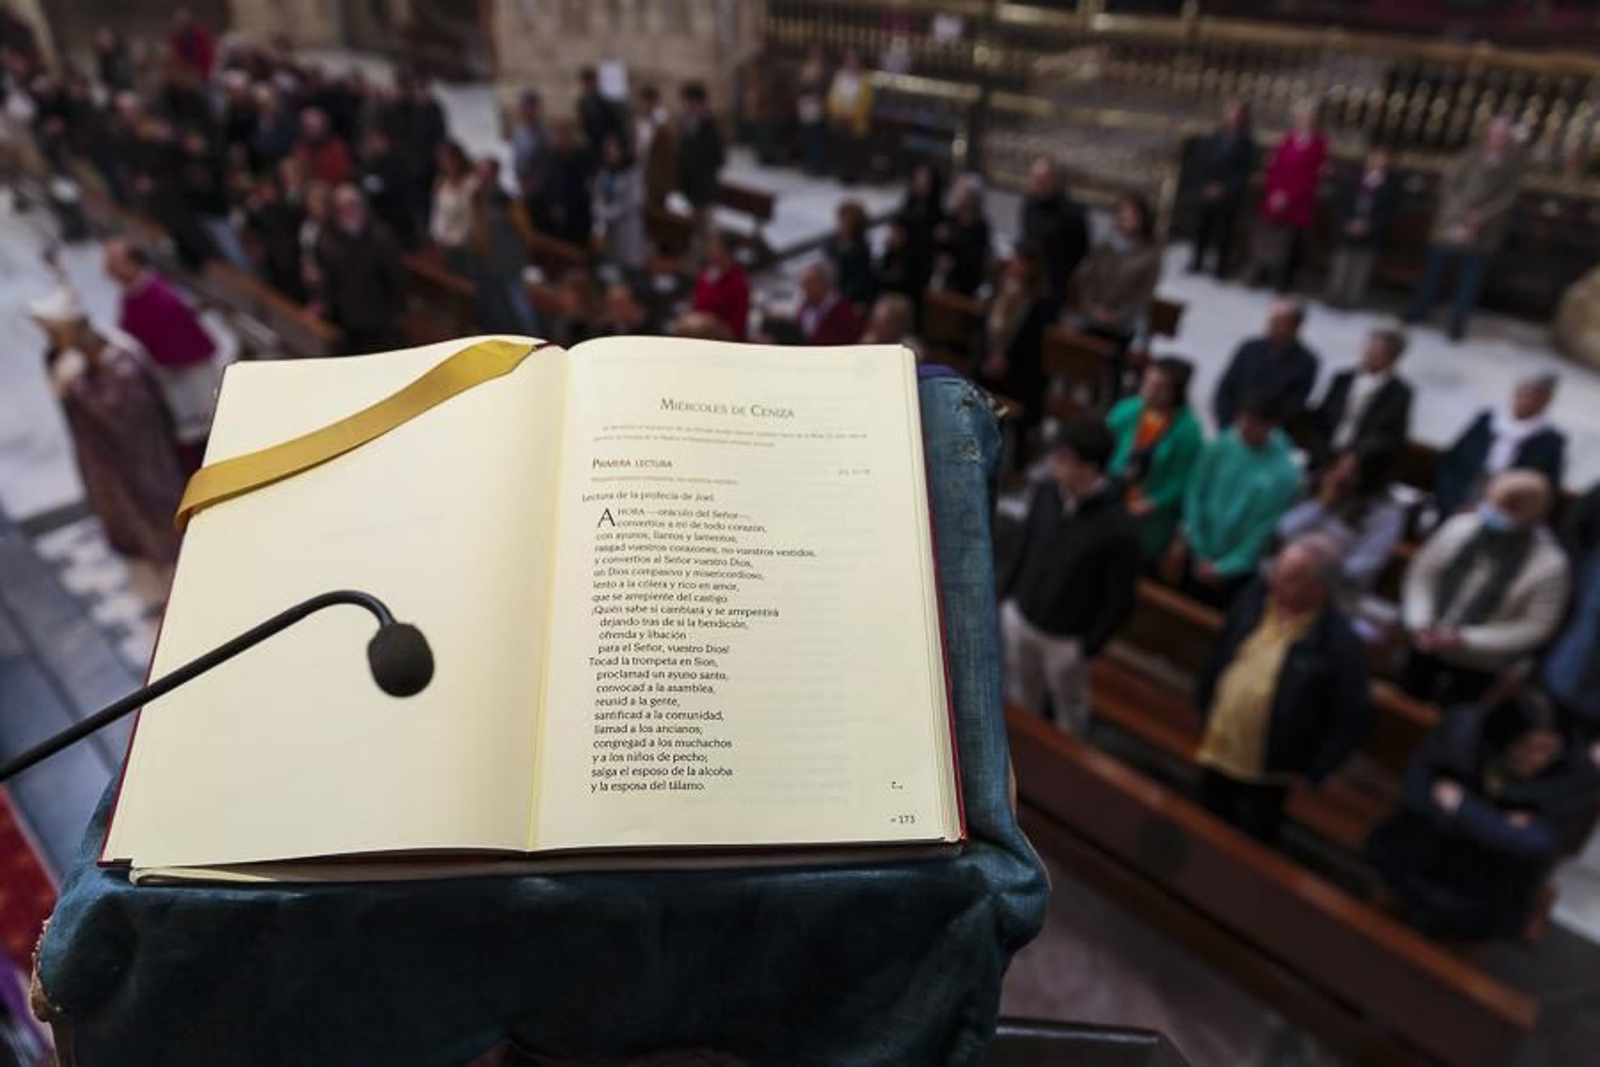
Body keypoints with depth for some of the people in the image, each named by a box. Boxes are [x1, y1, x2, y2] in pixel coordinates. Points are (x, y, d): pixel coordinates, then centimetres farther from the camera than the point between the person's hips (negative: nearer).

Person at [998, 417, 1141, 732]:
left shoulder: (1117, 529, -28)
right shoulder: (1046, 492, -14)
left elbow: (1120, 601, -17)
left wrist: (1087, 647, -12)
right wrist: (1003, 591, 7)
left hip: (1064, 638, -4)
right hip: (1019, 615, 5)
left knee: (1070, 711, 22)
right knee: (1022, 698, 28)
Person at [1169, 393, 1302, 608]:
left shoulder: (1285, 473, -20)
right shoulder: (1221, 445, -12)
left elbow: (1268, 530, -14)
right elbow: (1195, 493, -5)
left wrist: (1224, 568, -10)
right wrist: (1199, 551, -8)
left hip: (1235, 572, -3)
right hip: (1198, 557, 3)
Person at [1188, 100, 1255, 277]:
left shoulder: (1246, 142, -6)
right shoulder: (1213, 138, 1)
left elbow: (1244, 171, -8)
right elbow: (1200, 162, 4)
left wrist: (1223, 188, -15)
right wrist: (1205, 184, -7)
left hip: (1229, 195, -3)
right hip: (1207, 192, 3)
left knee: (1223, 230, 3)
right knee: (1202, 227, 10)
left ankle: (1221, 266, 15)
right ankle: (1197, 261, 26)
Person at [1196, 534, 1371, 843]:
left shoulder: (1338, 642, -24)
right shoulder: (1254, 598, -9)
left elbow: (1354, 719, -17)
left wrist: (1313, 772, -13)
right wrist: (1205, 707, 10)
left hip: (1267, 771, -5)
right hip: (1216, 749, 5)